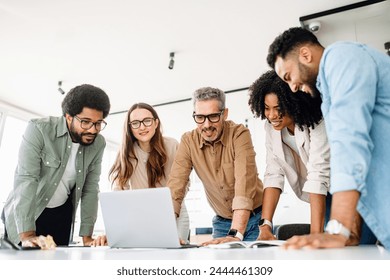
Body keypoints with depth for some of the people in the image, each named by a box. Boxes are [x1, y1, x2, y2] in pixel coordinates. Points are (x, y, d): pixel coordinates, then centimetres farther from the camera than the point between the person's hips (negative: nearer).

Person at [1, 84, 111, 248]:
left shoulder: (98, 144, -9)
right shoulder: (39, 129, -21)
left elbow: (90, 189, -6)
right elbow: (25, 179, -28)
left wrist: (86, 236, -10)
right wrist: (27, 234, -35)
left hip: (62, 215, 3)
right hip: (23, 214, -3)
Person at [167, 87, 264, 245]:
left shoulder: (239, 134, -20)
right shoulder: (188, 141, -11)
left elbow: (244, 184, -30)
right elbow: (175, 187, -16)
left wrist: (235, 234, -39)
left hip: (254, 218, -2)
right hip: (222, 222, 3)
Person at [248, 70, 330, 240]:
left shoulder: (316, 123, -25)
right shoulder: (271, 127, -8)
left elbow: (318, 177, -32)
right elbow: (273, 175, -13)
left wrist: (315, 235, -36)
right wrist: (265, 226, -22)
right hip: (316, 201, 4)